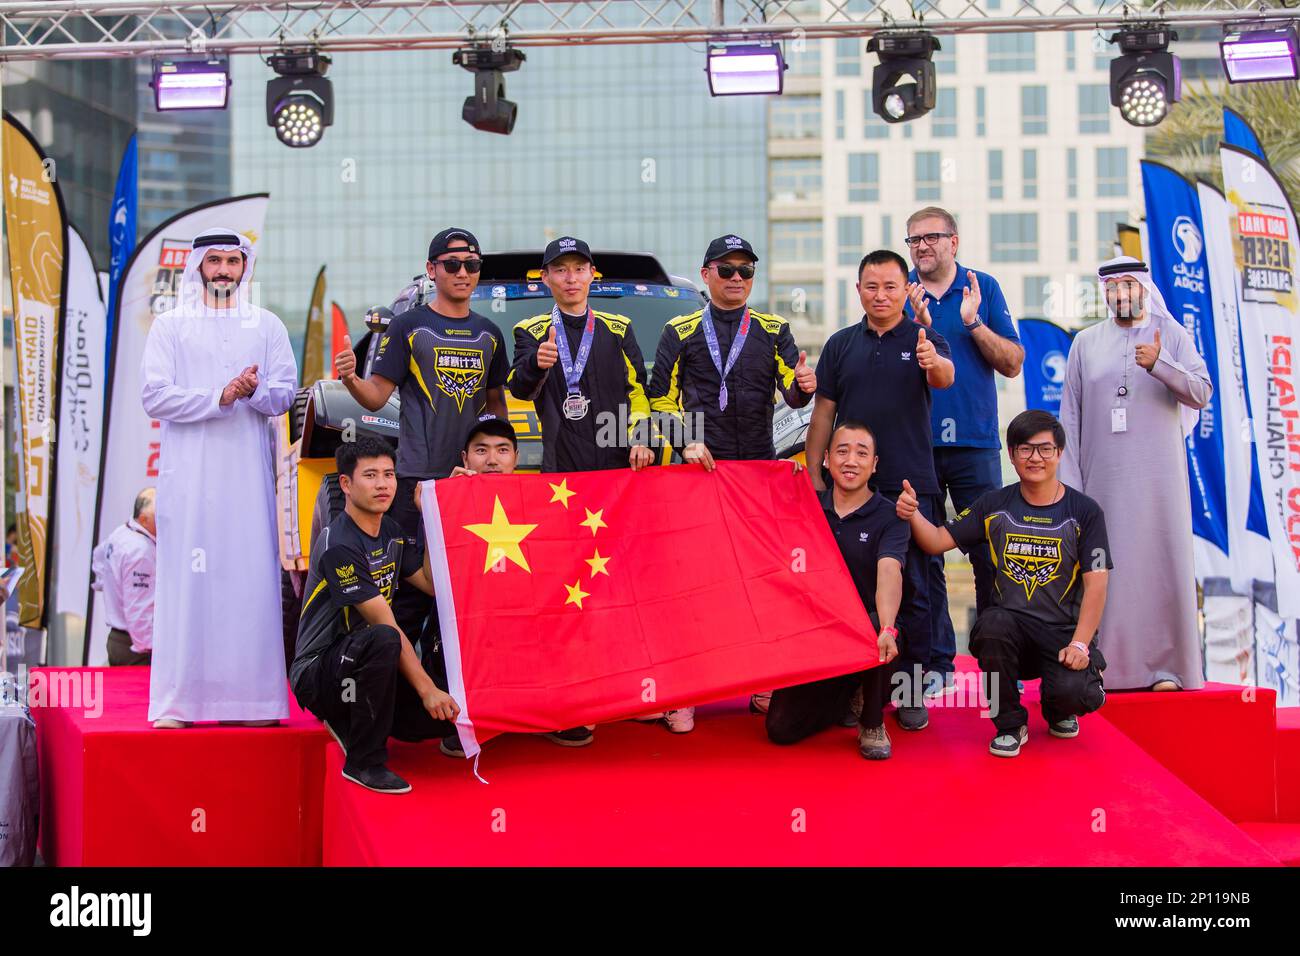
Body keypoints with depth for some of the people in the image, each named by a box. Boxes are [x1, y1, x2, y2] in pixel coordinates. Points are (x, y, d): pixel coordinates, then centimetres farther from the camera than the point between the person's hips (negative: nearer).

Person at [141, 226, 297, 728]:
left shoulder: (267, 326, 14)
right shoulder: (170, 325, 8)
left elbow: (285, 394, 6)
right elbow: (154, 396, -3)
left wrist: (255, 392, -15)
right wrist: (220, 396, -12)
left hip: (248, 466, 2)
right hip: (189, 468, -2)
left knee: (253, 574, -3)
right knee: (187, 576, -7)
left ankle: (252, 697, -1)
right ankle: (175, 701, -6)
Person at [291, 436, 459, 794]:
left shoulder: (391, 532, 8)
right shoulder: (338, 545, -19)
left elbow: (433, 584, 4)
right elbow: (387, 626, -23)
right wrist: (426, 688, -24)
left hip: (363, 664, 8)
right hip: (318, 670, -8)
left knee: (450, 713, -13)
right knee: (381, 641, -39)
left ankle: (352, 723, 12)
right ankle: (364, 762, -23)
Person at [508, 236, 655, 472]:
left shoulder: (618, 328, 14)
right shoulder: (532, 331, 6)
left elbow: (638, 390, 11)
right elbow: (519, 389, -10)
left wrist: (641, 441, -5)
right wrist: (536, 364, -33)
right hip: (561, 465, -2)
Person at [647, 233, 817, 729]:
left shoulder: (773, 331, 11)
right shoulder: (680, 332, 8)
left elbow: (792, 392, 0)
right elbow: (660, 398, 8)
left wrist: (804, 387, -23)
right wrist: (686, 442, -6)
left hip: (761, 467, 2)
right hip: (698, 467, -2)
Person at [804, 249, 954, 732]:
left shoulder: (925, 340, 2)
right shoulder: (841, 344, 10)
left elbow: (945, 377, -19)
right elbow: (823, 412, 11)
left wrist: (934, 363, -43)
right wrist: (814, 475, 4)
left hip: (911, 484, -2)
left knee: (912, 589, 1)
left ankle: (911, 692, 8)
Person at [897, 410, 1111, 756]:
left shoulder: (1084, 512, -1)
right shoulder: (994, 506, 6)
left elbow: (1096, 585, -5)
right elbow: (939, 542, 5)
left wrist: (1080, 643, -15)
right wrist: (913, 515, -17)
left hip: (1064, 630, -1)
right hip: (1011, 625, 1)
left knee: (1072, 692, -29)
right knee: (993, 623, -35)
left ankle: (1059, 711, 15)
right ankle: (1010, 724, -9)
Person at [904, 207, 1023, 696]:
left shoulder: (984, 288, 5)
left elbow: (1013, 363, 0)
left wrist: (974, 323, -12)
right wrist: (917, 325, -14)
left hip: (974, 443, -1)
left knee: (990, 555, -1)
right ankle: (936, 662, 11)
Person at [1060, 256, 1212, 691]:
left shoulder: (1171, 334, 7)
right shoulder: (1086, 342, 11)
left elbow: (1201, 393, -3)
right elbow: (1070, 414, 8)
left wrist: (1160, 365, -20)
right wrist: (1070, 481, 2)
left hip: (1158, 475, -1)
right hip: (1104, 475, 1)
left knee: (1162, 563, -3)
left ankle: (1165, 666, 1)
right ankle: (1106, 664, 3)